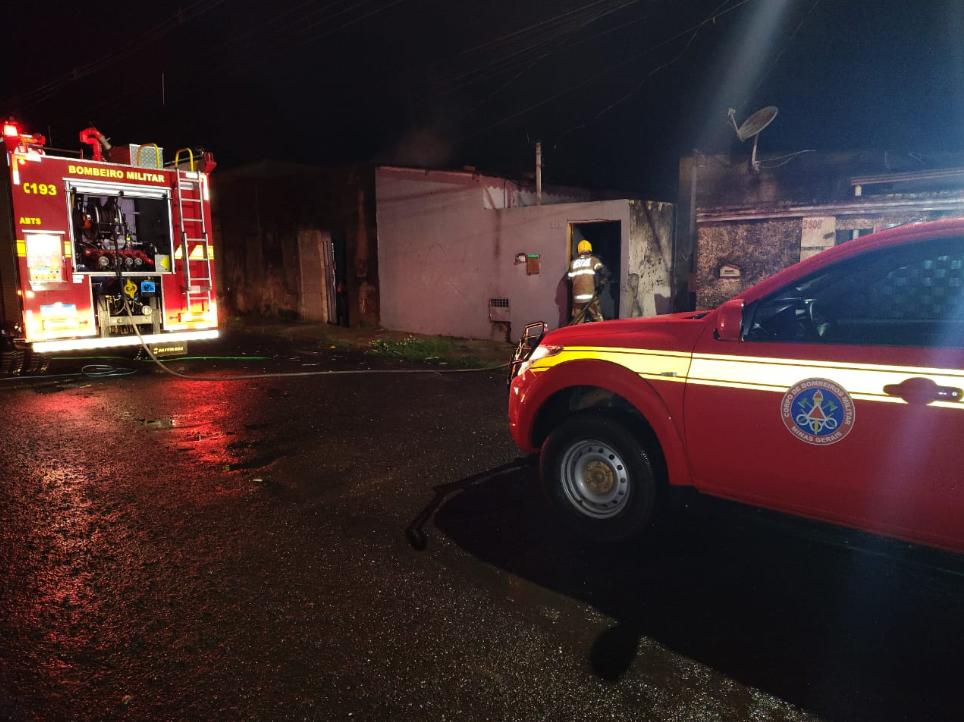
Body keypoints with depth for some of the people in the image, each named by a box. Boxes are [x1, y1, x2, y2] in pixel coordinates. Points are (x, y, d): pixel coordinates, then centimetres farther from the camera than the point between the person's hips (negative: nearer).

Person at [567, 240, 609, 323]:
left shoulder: (573, 263, 11)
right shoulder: (593, 260, 2)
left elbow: (570, 279, 11)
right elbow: (604, 273, -11)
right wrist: (601, 284, 1)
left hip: (577, 297, 3)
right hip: (591, 296, -3)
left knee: (578, 323, 8)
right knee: (598, 320, 4)